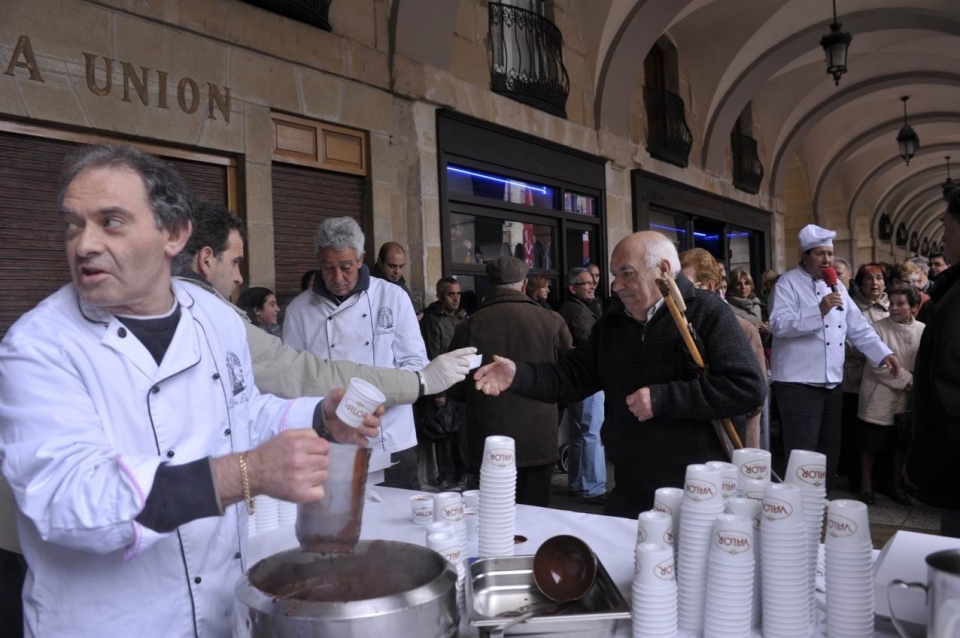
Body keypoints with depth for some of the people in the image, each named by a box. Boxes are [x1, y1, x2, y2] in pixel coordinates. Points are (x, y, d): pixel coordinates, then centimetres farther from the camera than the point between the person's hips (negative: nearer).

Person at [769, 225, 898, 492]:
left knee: (829, 449, 15)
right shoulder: (788, 283, -8)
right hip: (799, 382, -8)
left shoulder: (836, 286, 16)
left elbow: (858, 327, 18)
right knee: (802, 452, -5)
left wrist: (883, 353, 7)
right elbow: (778, 324, -22)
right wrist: (819, 310, -29)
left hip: (832, 381, 8)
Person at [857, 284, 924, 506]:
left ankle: (895, 486, 29)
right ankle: (866, 485, 20)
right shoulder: (878, 328, -10)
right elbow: (878, 365, -14)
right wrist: (907, 380, -16)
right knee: (871, 444, 5)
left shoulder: (922, 331, -1)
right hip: (879, 398, -3)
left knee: (901, 444, 13)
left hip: (907, 399, 3)